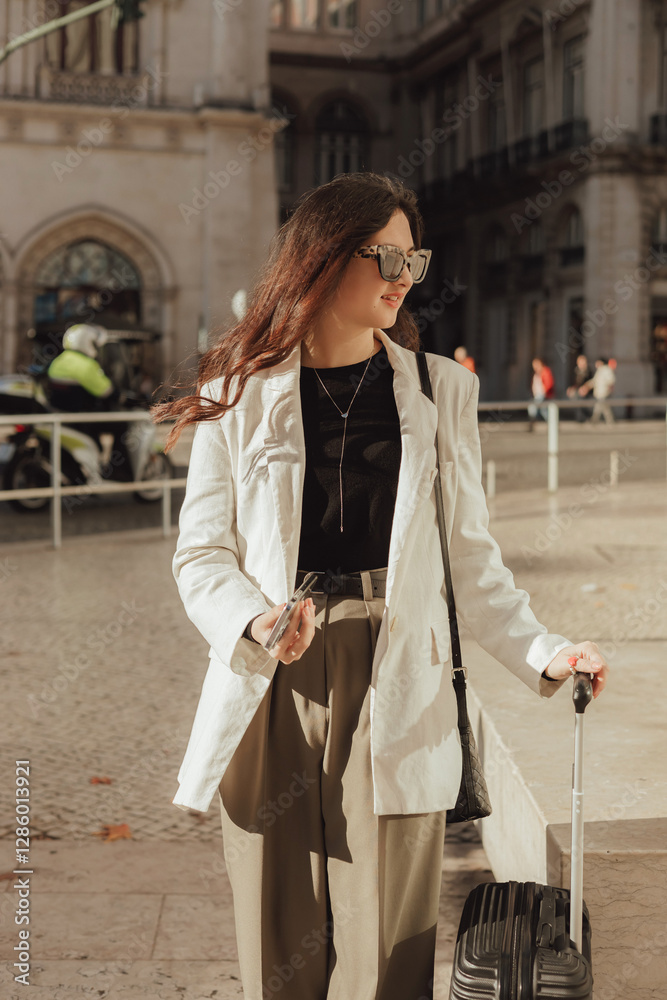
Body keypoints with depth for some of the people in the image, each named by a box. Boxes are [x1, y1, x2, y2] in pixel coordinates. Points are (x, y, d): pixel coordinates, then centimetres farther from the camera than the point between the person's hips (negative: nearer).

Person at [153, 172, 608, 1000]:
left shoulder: (440, 392, 9)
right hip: (273, 687, 0)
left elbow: (469, 555, 10)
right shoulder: (239, 398, 4)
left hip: (394, 684, 1)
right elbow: (201, 553, 3)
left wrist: (542, 653, -3)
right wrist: (256, 621, -17)